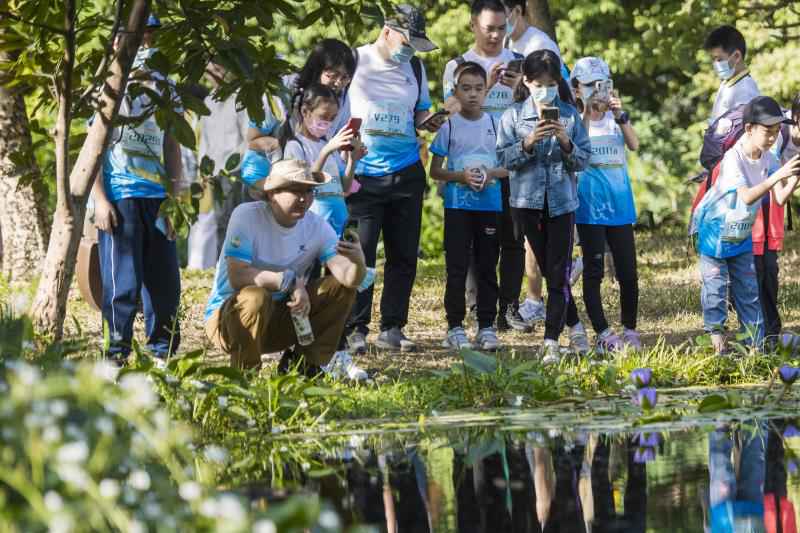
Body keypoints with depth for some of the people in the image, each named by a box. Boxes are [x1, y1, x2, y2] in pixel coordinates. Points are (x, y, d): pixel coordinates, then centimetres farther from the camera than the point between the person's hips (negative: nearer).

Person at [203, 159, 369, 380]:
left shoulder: (316, 226, -5)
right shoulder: (247, 215, -19)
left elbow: (349, 278, -17)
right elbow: (237, 277, -31)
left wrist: (358, 262, -40)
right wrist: (291, 280, -35)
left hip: (281, 317, 5)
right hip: (225, 317, -5)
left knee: (341, 285, -6)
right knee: (256, 296, -38)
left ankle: (309, 362, 1)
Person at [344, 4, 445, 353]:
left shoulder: (415, 68, 10)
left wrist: (429, 122, -5)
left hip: (406, 173, 5)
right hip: (362, 175, -5)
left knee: (404, 255, 5)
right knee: (360, 255, -6)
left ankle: (392, 329, 14)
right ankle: (356, 330, 1)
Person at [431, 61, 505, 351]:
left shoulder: (495, 124, 4)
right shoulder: (449, 127, 0)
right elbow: (435, 170, 1)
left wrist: (491, 174, -12)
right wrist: (461, 176, -15)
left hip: (490, 205, 2)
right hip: (458, 205, -2)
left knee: (487, 267, 5)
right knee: (457, 267, -1)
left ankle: (486, 326, 11)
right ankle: (455, 327, 4)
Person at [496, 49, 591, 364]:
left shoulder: (570, 115, 2)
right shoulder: (513, 116, 1)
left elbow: (583, 160, 1)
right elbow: (504, 158, -5)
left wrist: (566, 143, -17)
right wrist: (528, 143, -20)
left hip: (561, 201, -1)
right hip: (528, 201, 1)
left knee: (558, 273, -6)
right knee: (548, 271, 9)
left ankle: (551, 341, -6)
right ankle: (575, 326, 25)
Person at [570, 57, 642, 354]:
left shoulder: (615, 118, 8)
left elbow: (634, 145, -8)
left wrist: (619, 115, -20)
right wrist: (586, 114, -23)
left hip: (619, 204, 3)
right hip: (590, 206, -3)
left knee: (627, 271, 4)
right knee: (594, 270, -1)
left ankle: (630, 330, 15)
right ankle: (603, 334, 3)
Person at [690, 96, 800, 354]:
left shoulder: (768, 159, -7)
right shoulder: (733, 158, -27)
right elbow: (747, 196, -39)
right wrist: (777, 176, -47)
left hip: (742, 234, 6)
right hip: (715, 230, -6)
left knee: (749, 288, 7)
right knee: (715, 286, -4)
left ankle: (756, 342, 9)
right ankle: (716, 335, 3)